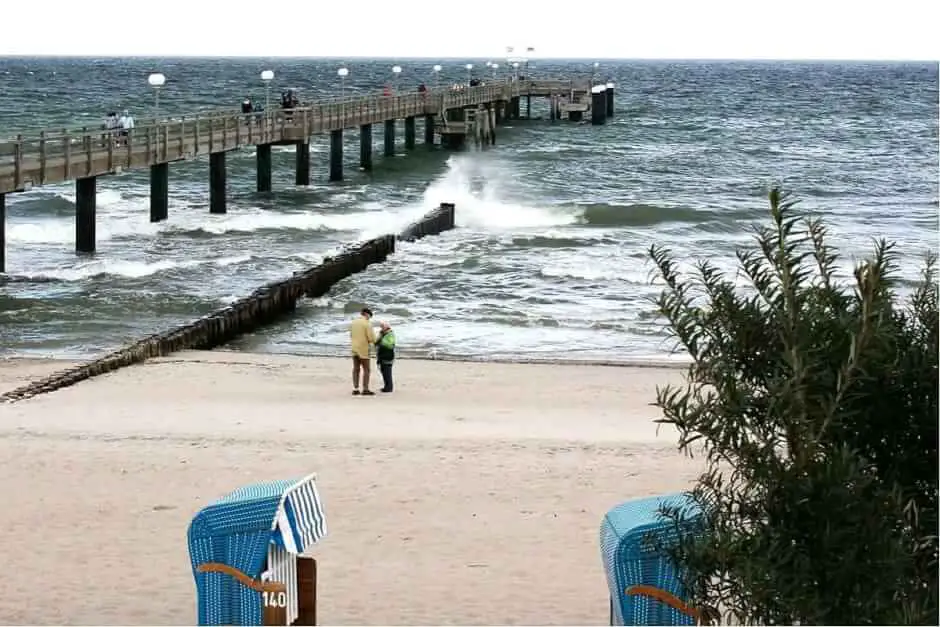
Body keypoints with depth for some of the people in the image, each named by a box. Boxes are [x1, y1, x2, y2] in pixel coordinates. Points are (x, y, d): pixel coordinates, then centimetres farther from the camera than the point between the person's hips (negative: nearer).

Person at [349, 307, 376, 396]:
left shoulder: (353, 323, 7)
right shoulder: (367, 323, -14)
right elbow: (372, 338, -16)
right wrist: (373, 341, 7)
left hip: (354, 349, 7)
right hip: (363, 349, -7)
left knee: (356, 369, 9)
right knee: (366, 369, -1)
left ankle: (355, 389, 7)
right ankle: (365, 390, -3)